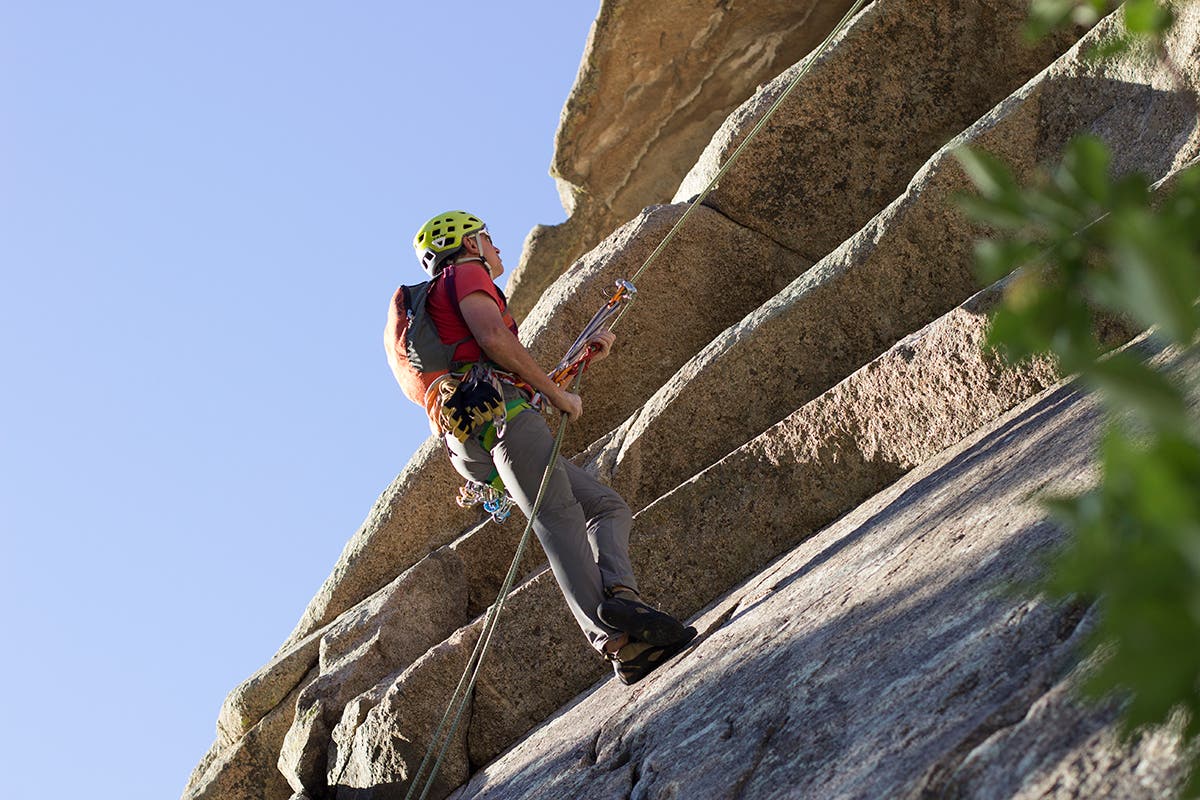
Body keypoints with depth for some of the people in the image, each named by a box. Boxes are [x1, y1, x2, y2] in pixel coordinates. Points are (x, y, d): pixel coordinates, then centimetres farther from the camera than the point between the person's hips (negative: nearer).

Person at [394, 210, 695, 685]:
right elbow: (493, 336, -8)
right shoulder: (466, 273, 13)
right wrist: (557, 393, -2)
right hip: (495, 410, -9)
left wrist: (585, 353, 33)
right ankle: (613, 634, -44)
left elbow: (524, 378, 38)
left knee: (607, 507, 2)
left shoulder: (440, 308, 41)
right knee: (557, 517, -26)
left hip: (474, 445, 9)